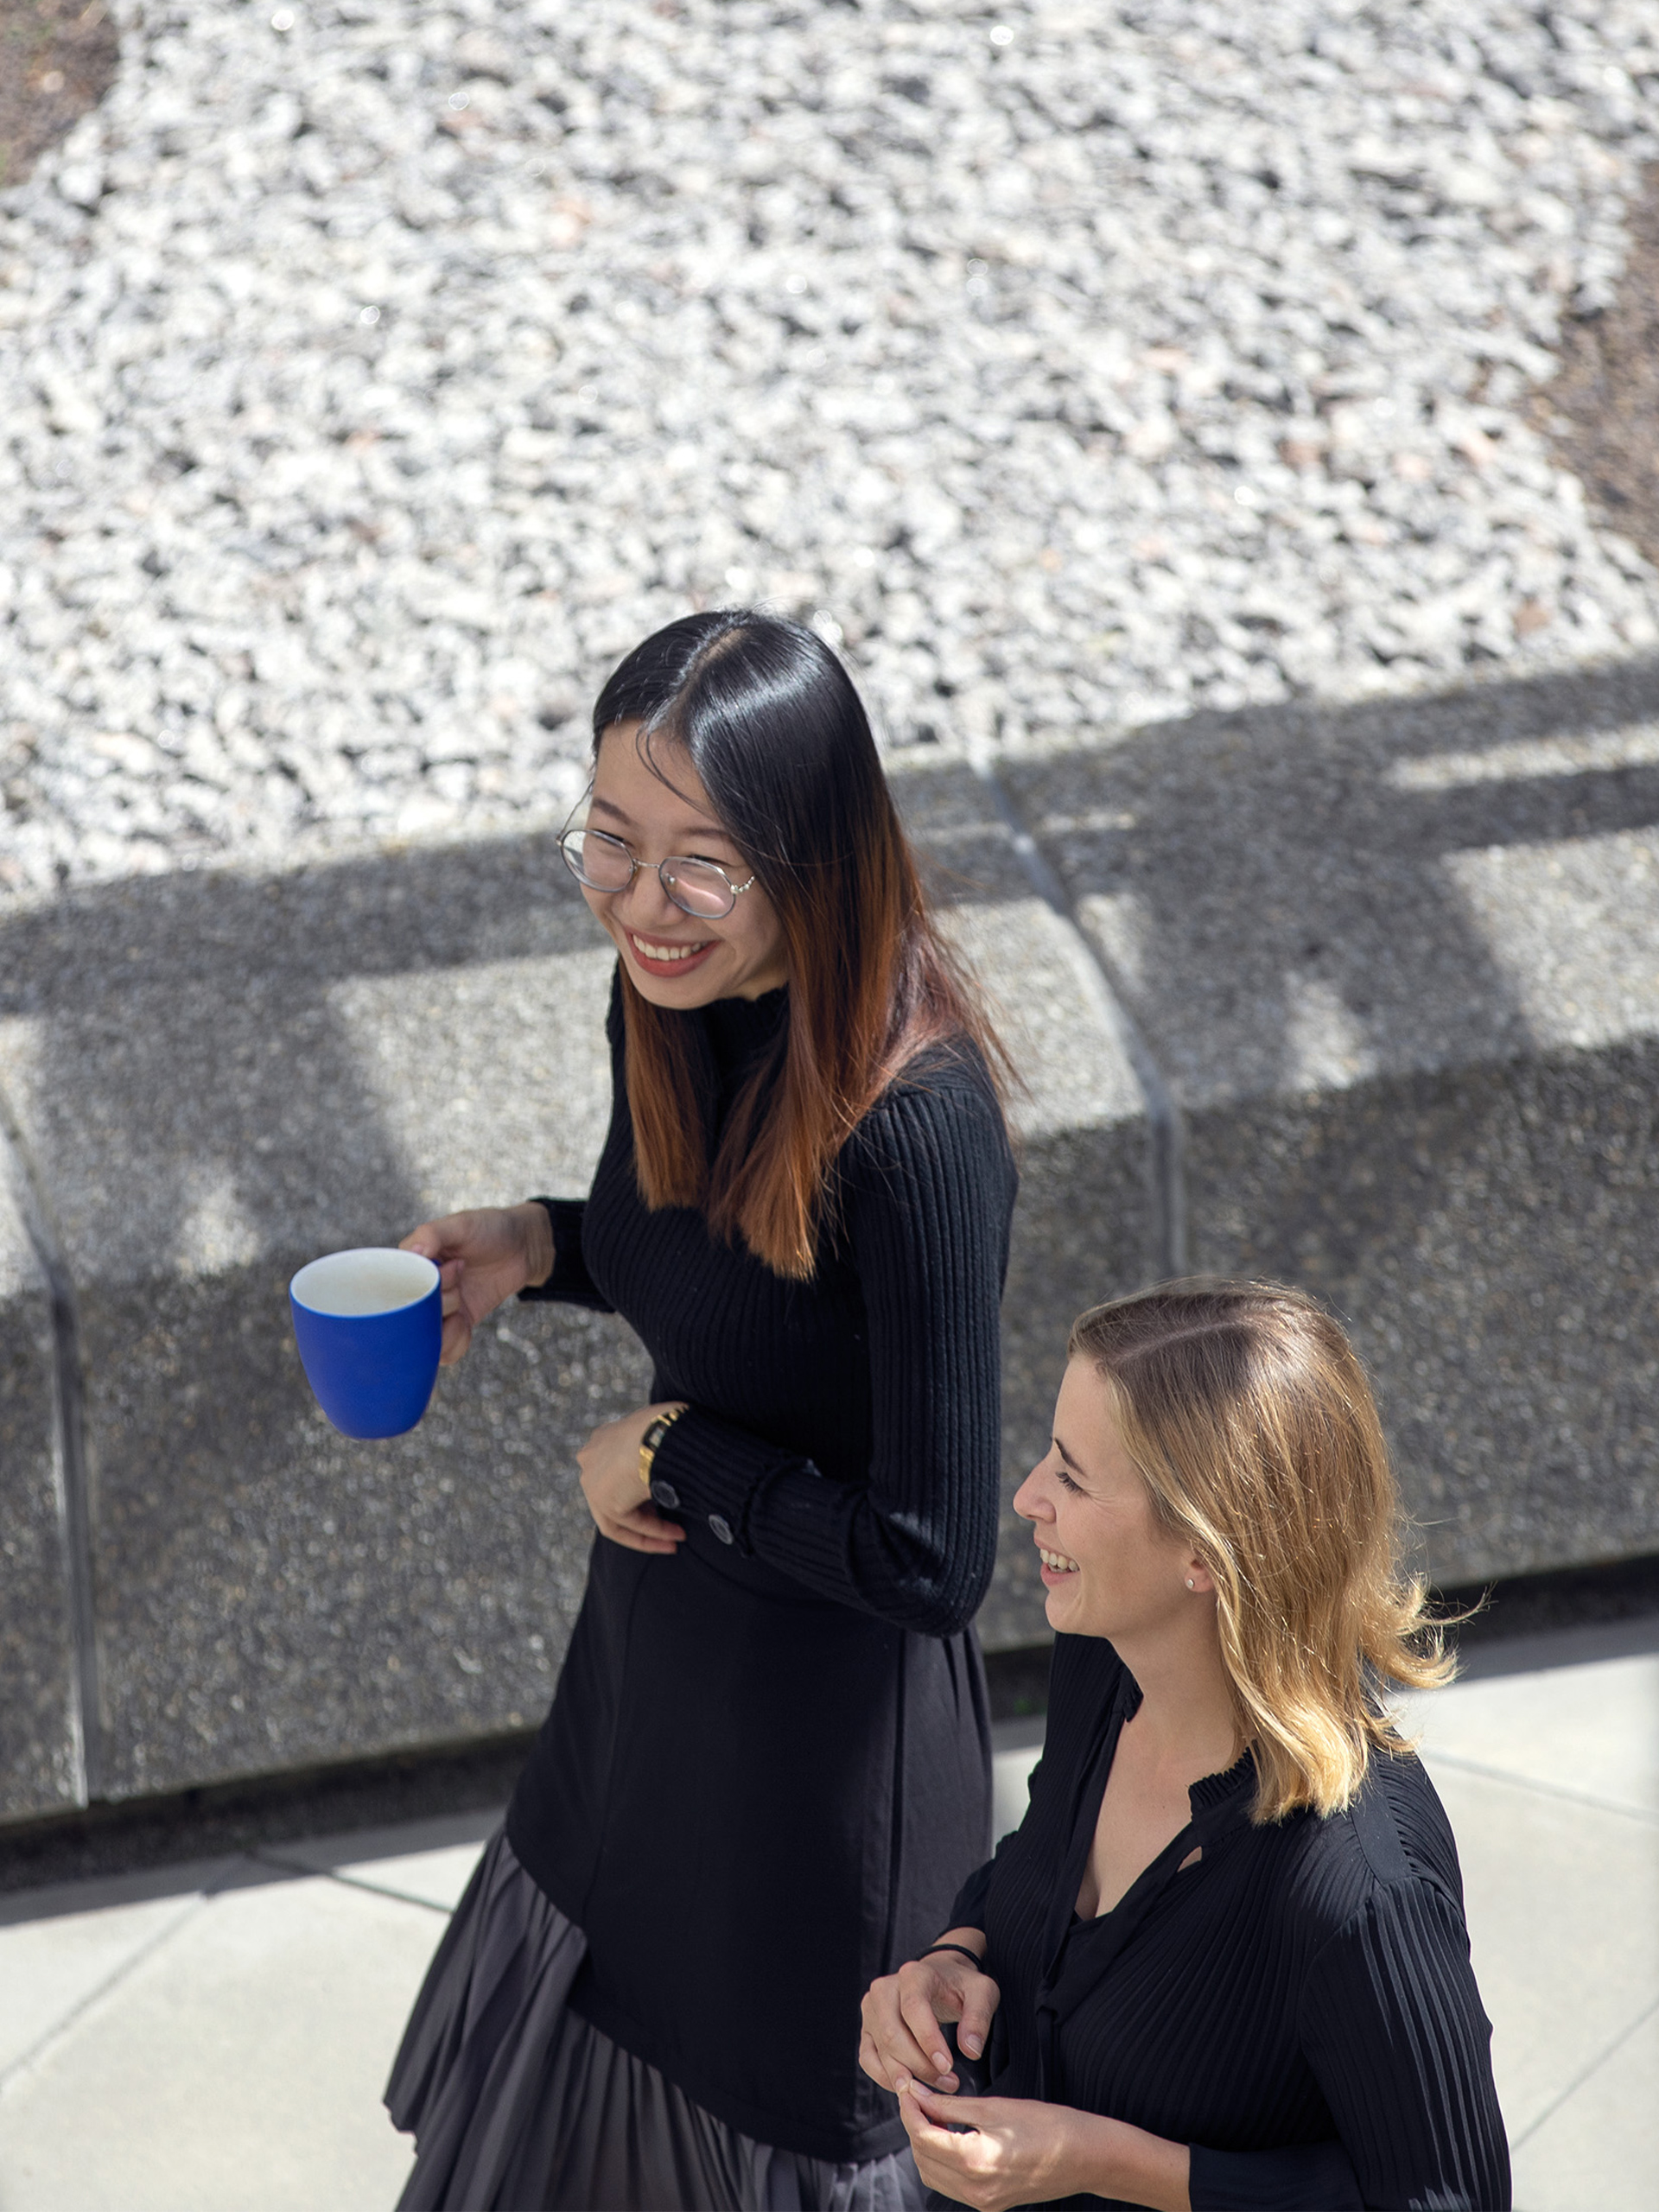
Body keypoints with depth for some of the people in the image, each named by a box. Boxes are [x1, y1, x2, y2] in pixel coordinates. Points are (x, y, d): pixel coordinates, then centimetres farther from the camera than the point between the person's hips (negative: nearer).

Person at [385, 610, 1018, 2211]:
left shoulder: (916, 1127, -33)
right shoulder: (678, 1003, -9)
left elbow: (931, 1558, -29)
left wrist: (672, 1461, -18)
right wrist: (536, 1247, -6)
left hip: (830, 1732, -8)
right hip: (649, 1664, 8)